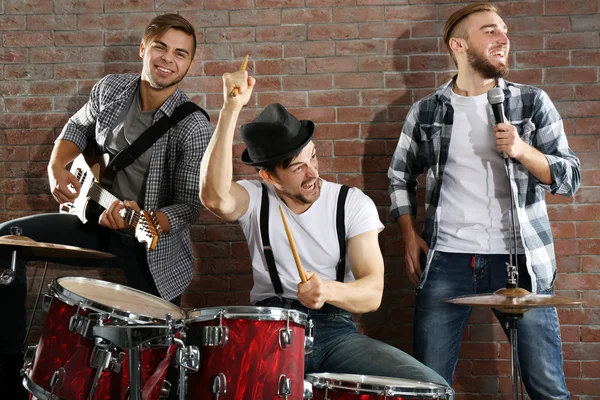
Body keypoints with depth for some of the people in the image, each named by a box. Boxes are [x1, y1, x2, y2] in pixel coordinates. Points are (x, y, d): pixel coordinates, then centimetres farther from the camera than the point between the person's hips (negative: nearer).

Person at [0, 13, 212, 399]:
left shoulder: (193, 128, -21)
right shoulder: (110, 89, -4)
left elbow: (189, 205, -18)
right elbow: (77, 128, 16)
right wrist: (58, 167, -3)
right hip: (98, 222, 5)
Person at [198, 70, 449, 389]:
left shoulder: (354, 204, 1)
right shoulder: (256, 199, 1)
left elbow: (372, 293, -6)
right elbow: (214, 197, -25)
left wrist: (329, 290, -28)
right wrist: (232, 108, -30)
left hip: (337, 331, 1)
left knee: (433, 389, -19)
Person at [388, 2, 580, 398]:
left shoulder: (532, 102, 4)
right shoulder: (425, 112, 6)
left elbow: (570, 178, 2)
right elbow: (400, 177, 17)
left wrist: (522, 150, -14)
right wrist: (410, 237, 6)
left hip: (519, 260, 0)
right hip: (446, 261, 1)